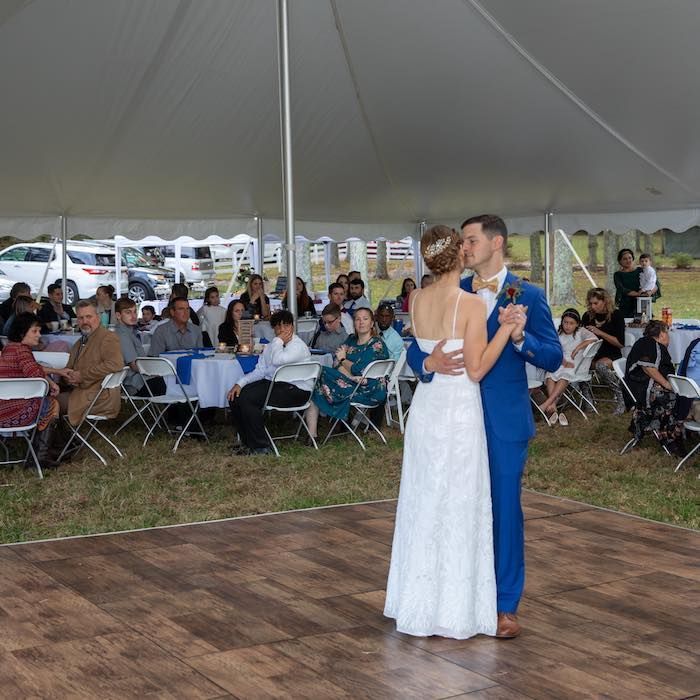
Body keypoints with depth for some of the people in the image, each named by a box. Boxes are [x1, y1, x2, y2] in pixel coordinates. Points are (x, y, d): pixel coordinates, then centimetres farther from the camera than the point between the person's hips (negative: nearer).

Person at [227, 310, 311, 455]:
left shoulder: (298, 346, -12)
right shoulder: (271, 346, 16)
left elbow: (277, 360, -29)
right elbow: (260, 371, 13)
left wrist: (279, 340, -12)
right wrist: (240, 383, -2)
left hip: (296, 390, -9)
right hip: (271, 383, 9)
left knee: (247, 399, -25)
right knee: (235, 396, -5)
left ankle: (261, 448, -15)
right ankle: (248, 443, 6)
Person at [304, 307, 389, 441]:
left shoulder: (376, 344, -8)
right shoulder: (351, 339, 15)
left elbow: (359, 371, -17)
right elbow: (337, 363, 4)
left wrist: (343, 359, 0)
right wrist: (352, 376, -17)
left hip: (369, 392, -7)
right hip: (352, 384, 8)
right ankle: (311, 433, -14)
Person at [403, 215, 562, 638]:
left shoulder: (528, 296, -5)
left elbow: (553, 358, -8)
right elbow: (416, 349, 1)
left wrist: (520, 337, -26)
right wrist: (429, 362, -21)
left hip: (505, 420, -3)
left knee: (504, 508, 4)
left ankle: (506, 605, 17)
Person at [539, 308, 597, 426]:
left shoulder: (580, 332, 12)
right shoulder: (558, 334, 17)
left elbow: (594, 338, -7)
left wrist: (578, 347, -12)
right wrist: (562, 361, -14)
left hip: (574, 364, -2)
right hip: (559, 363, 2)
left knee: (565, 376, -35)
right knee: (550, 376, -30)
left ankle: (547, 403, -42)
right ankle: (553, 407, -41)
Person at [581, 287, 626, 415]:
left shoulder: (616, 315, -3)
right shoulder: (588, 316, 9)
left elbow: (620, 343, -8)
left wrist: (600, 333, -15)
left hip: (612, 355, -4)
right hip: (593, 355, 4)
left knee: (601, 365, -38)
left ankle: (621, 397, -22)